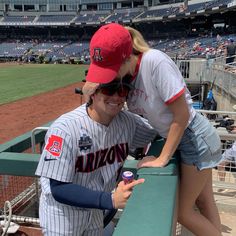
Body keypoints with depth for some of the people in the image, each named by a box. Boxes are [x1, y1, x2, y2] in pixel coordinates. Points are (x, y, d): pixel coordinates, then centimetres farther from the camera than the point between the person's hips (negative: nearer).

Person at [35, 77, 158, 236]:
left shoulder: (127, 121, -14)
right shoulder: (64, 128, -30)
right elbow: (58, 189, -28)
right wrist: (110, 200, -36)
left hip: (96, 210, 5)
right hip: (62, 213, -4)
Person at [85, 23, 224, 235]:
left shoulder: (155, 61, -29)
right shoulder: (126, 74, -7)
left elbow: (182, 115, -25)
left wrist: (162, 159, -17)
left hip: (195, 138, -7)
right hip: (178, 139, 7)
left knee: (181, 210, 7)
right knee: (205, 203, 24)